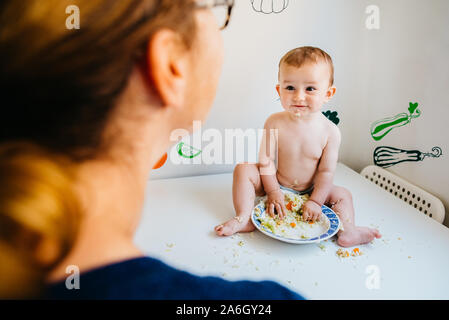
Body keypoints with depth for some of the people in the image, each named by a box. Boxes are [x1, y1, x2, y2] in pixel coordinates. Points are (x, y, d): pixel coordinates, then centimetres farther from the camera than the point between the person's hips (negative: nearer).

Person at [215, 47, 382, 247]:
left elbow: (326, 171, -13)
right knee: (244, 169, -19)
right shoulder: (275, 123, -17)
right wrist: (273, 192, -21)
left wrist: (314, 201, -20)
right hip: (276, 185, -1)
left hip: (309, 192, 1)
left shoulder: (330, 131, -16)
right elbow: (266, 161, -15)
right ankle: (244, 218, -21)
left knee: (342, 195, -9)